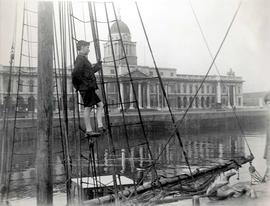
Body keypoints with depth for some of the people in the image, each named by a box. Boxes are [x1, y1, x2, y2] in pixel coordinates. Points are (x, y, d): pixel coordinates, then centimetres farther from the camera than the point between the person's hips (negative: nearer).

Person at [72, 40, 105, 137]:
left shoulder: (83, 59, 21)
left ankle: (100, 127, 6)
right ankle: (89, 131, 0)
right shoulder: (80, 58, -10)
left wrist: (97, 66, 35)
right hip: (86, 88, -10)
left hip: (89, 88, 10)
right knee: (88, 108, -5)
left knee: (100, 105, 9)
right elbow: (75, 73, -24)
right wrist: (86, 82, -18)